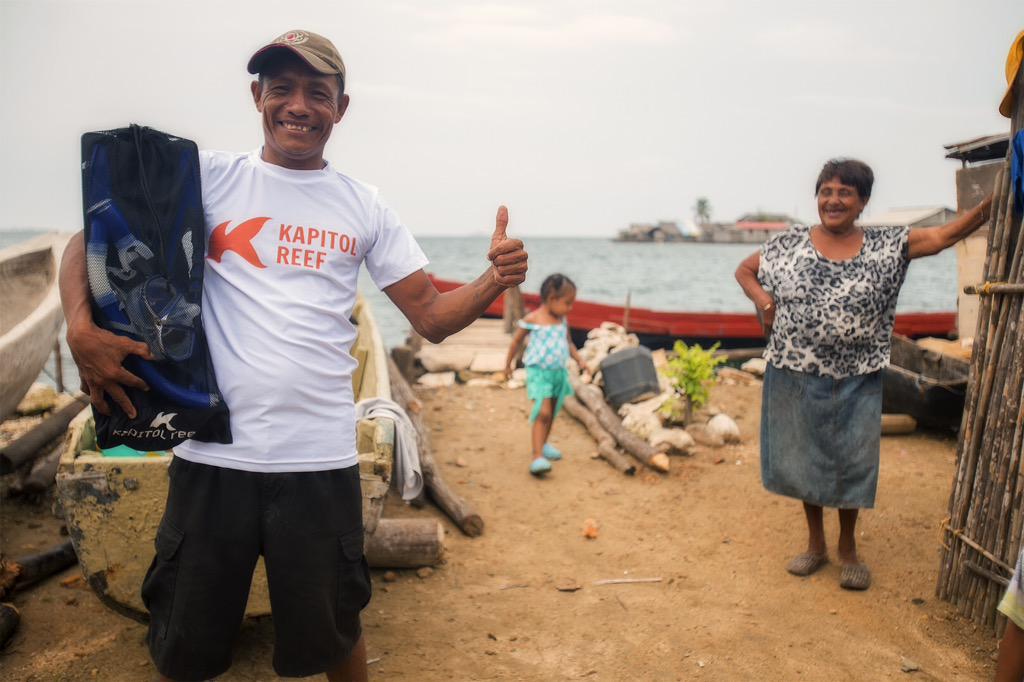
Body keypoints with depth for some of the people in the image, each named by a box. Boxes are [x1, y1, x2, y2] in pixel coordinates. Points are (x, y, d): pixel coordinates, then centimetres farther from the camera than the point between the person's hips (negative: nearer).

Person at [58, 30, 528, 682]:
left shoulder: (364, 206, 7)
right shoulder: (209, 176, 3)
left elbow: (432, 316, 5)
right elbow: (92, 242, 4)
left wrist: (495, 280, -14)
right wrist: (82, 330, -15)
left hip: (321, 459, 1)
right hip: (212, 455, 0)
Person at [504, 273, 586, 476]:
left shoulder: (562, 320, 5)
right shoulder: (532, 319, -12)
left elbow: (568, 342, 18)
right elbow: (517, 341, 0)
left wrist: (579, 359, 4)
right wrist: (508, 364, 9)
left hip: (558, 371, 6)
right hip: (539, 371, -6)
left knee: (551, 413, 18)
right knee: (543, 412, -16)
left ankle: (542, 444, 39)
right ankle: (537, 457, -16)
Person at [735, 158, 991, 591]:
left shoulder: (885, 247, -2)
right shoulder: (789, 243, -1)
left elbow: (945, 235, -8)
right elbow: (744, 270, 10)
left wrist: (992, 203, -20)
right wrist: (763, 301, -7)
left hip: (856, 382, 0)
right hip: (796, 377, 1)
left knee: (851, 463, 10)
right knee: (803, 458, 12)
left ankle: (848, 549, 32)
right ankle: (815, 544, 32)